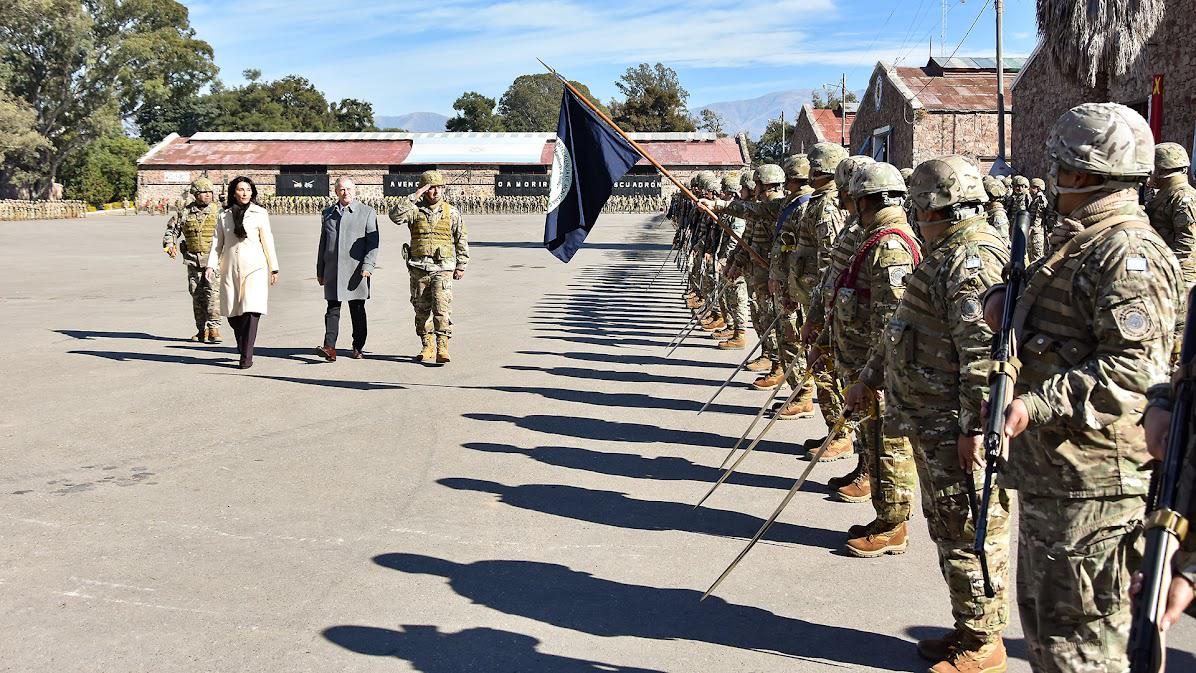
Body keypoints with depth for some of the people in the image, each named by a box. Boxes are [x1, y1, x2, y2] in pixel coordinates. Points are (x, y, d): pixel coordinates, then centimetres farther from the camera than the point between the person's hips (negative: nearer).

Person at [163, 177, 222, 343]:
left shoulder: (218, 212, 3)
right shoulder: (185, 212, 6)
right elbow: (172, 230, 15)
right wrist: (170, 244, -3)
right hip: (193, 260, 3)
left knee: (213, 292, -14)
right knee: (197, 295, 7)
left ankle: (214, 328, -12)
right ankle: (202, 330, 16)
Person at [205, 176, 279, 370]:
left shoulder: (259, 213, 3)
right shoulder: (224, 214, 9)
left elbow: (267, 241, 6)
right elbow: (217, 242, 10)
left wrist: (274, 268, 7)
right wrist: (211, 265, -1)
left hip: (254, 268, -3)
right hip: (230, 269, 3)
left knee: (251, 311, -14)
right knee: (232, 314, 4)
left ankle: (247, 356, -9)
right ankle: (242, 345, 29)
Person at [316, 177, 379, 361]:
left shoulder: (367, 212, 4)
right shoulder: (328, 213, 16)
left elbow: (373, 242, -3)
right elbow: (323, 243, 19)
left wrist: (368, 266, -15)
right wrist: (320, 271, 16)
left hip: (356, 271, -3)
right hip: (332, 270, 3)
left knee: (357, 310, 5)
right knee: (333, 309, -4)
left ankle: (358, 348, 14)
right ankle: (330, 348, -11)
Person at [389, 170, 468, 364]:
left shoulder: (452, 212, 4)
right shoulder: (415, 210, 3)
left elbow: (462, 240, 9)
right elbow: (396, 216, -17)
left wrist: (461, 266, 7)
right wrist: (413, 197, -18)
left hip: (443, 269, -2)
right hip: (419, 269, 2)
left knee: (442, 308, -14)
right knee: (422, 310, 7)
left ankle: (442, 348, -14)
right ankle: (428, 348, 17)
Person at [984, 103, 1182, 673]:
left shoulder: (1127, 254, -17)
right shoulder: (1084, 245, 17)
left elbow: (1134, 368, -26)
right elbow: (1044, 324, 28)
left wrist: (1037, 404, -28)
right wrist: (1003, 296, 8)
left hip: (1091, 482, -11)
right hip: (1048, 472, 11)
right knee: (1041, 612, 22)